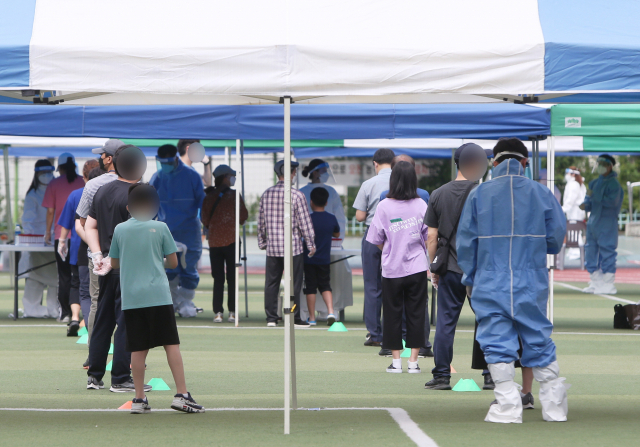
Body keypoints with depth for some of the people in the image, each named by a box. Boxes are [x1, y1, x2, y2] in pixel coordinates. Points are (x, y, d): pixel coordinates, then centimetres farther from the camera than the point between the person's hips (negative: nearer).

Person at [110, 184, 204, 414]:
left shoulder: (120, 229, 7)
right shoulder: (160, 227, 1)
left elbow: (114, 263, 16)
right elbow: (173, 262, 5)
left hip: (130, 298, 3)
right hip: (158, 295, -3)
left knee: (138, 349, 4)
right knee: (172, 344, -1)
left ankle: (139, 399, 4)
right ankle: (181, 395, -7)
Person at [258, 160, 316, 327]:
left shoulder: (266, 194, 4)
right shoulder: (296, 195, -10)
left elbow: (261, 221, 10)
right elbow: (305, 222, -7)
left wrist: (262, 242, 22)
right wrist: (311, 244, 3)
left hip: (272, 247, 4)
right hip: (293, 246, -4)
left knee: (271, 283, 8)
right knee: (294, 284, 2)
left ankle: (271, 318, 9)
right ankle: (294, 318, 3)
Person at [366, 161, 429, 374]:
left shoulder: (384, 206, -7)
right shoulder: (420, 205, -4)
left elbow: (377, 240, -1)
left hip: (392, 268, -1)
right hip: (417, 268, 1)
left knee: (393, 314, 8)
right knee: (416, 314, 7)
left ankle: (396, 360, 9)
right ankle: (413, 361, 6)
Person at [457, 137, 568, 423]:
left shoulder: (478, 195, 0)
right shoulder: (542, 193, 2)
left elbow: (465, 242, 2)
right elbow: (557, 237, 5)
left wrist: (469, 280, 14)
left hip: (490, 285, -2)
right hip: (531, 286, 2)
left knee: (497, 345, 0)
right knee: (538, 341, 11)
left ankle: (508, 406, -6)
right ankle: (554, 405, 14)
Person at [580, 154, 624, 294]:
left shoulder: (613, 183, -8)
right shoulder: (595, 183, 16)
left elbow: (612, 201, -19)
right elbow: (590, 199, 22)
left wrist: (595, 196, -19)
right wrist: (585, 205, 0)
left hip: (607, 221, -9)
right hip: (594, 221, 9)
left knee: (607, 252, -7)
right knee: (590, 251, 10)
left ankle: (608, 284, -3)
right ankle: (596, 283, 18)